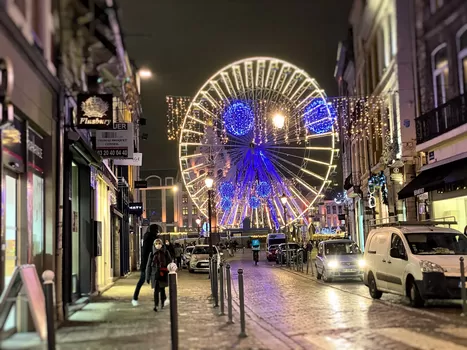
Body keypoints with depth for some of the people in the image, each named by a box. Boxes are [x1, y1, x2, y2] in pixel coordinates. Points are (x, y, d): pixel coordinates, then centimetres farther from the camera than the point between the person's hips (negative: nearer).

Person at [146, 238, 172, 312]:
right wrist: (147, 277, 3)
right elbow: (148, 266, 5)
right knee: (156, 289, -10)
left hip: (163, 274, 0)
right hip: (155, 274, 0)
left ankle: (162, 303, 27)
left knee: (162, 289, 8)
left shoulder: (166, 253, 1)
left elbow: (170, 263, 4)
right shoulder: (152, 254, 2)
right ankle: (156, 305, -12)